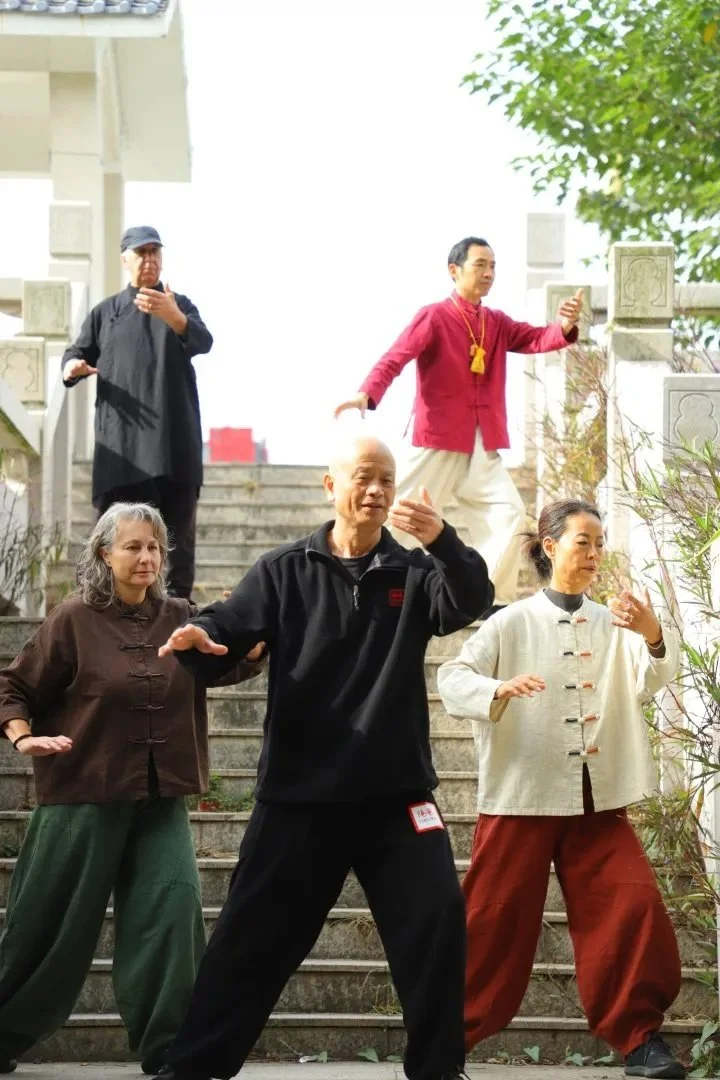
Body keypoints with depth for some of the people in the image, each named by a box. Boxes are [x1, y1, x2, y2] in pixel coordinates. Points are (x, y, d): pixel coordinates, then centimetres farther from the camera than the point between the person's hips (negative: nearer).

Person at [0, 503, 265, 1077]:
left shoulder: (180, 619, 3)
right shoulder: (75, 620, -7)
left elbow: (236, 662, -7)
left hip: (160, 801, 3)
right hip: (84, 796, -3)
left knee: (172, 912, -7)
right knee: (50, 926, 5)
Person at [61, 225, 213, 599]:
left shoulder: (179, 305, 12)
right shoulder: (105, 312, 16)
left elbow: (203, 342, -8)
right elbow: (77, 353, 14)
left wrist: (173, 316, -31)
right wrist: (71, 366, -13)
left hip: (173, 435, -1)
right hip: (120, 439, 1)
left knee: (178, 522, -2)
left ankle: (179, 599, -2)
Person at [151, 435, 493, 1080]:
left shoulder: (413, 574, 6)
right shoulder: (286, 570, 3)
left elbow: (473, 601, -13)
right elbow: (231, 627, -6)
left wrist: (443, 540, -34)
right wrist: (197, 637, -31)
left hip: (395, 793, 1)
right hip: (300, 794, -1)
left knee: (438, 922, -3)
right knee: (255, 936, 4)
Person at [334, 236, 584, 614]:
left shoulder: (497, 323, 12)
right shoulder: (433, 318, -6)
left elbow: (537, 339, -3)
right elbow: (395, 358, -18)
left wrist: (565, 326, -26)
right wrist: (367, 393, -37)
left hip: (483, 446, 5)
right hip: (439, 440, -5)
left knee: (509, 512, -6)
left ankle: (493, 601, 1)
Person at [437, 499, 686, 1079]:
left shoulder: (615, 625, 7)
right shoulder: (512, 622, 0)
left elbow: (651, 681, -8)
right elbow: (452, 679, -8)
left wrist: (654, 635, -30)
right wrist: (499, 690, -30)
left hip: (597, 798, 2)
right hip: (522, 793, -2)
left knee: (632, 906, -8)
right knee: (496, 915, 3)